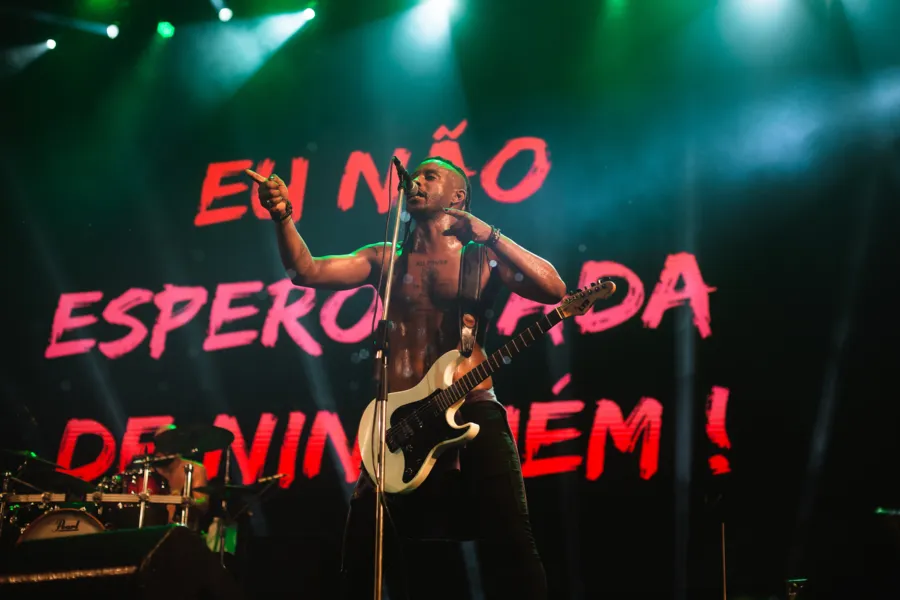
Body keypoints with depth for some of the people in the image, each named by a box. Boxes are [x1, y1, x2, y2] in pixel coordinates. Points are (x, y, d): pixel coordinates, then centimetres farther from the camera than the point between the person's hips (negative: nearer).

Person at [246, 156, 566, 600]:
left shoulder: (483, 257, 8)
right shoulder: (385, 258, 15)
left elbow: (553, 289, -7)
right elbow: (307, 271, 4)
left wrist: (489, 235, -12)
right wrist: (282, 215, -12)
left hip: (471, 413, -2)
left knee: (510, 549, -12)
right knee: (363, 561, 1)